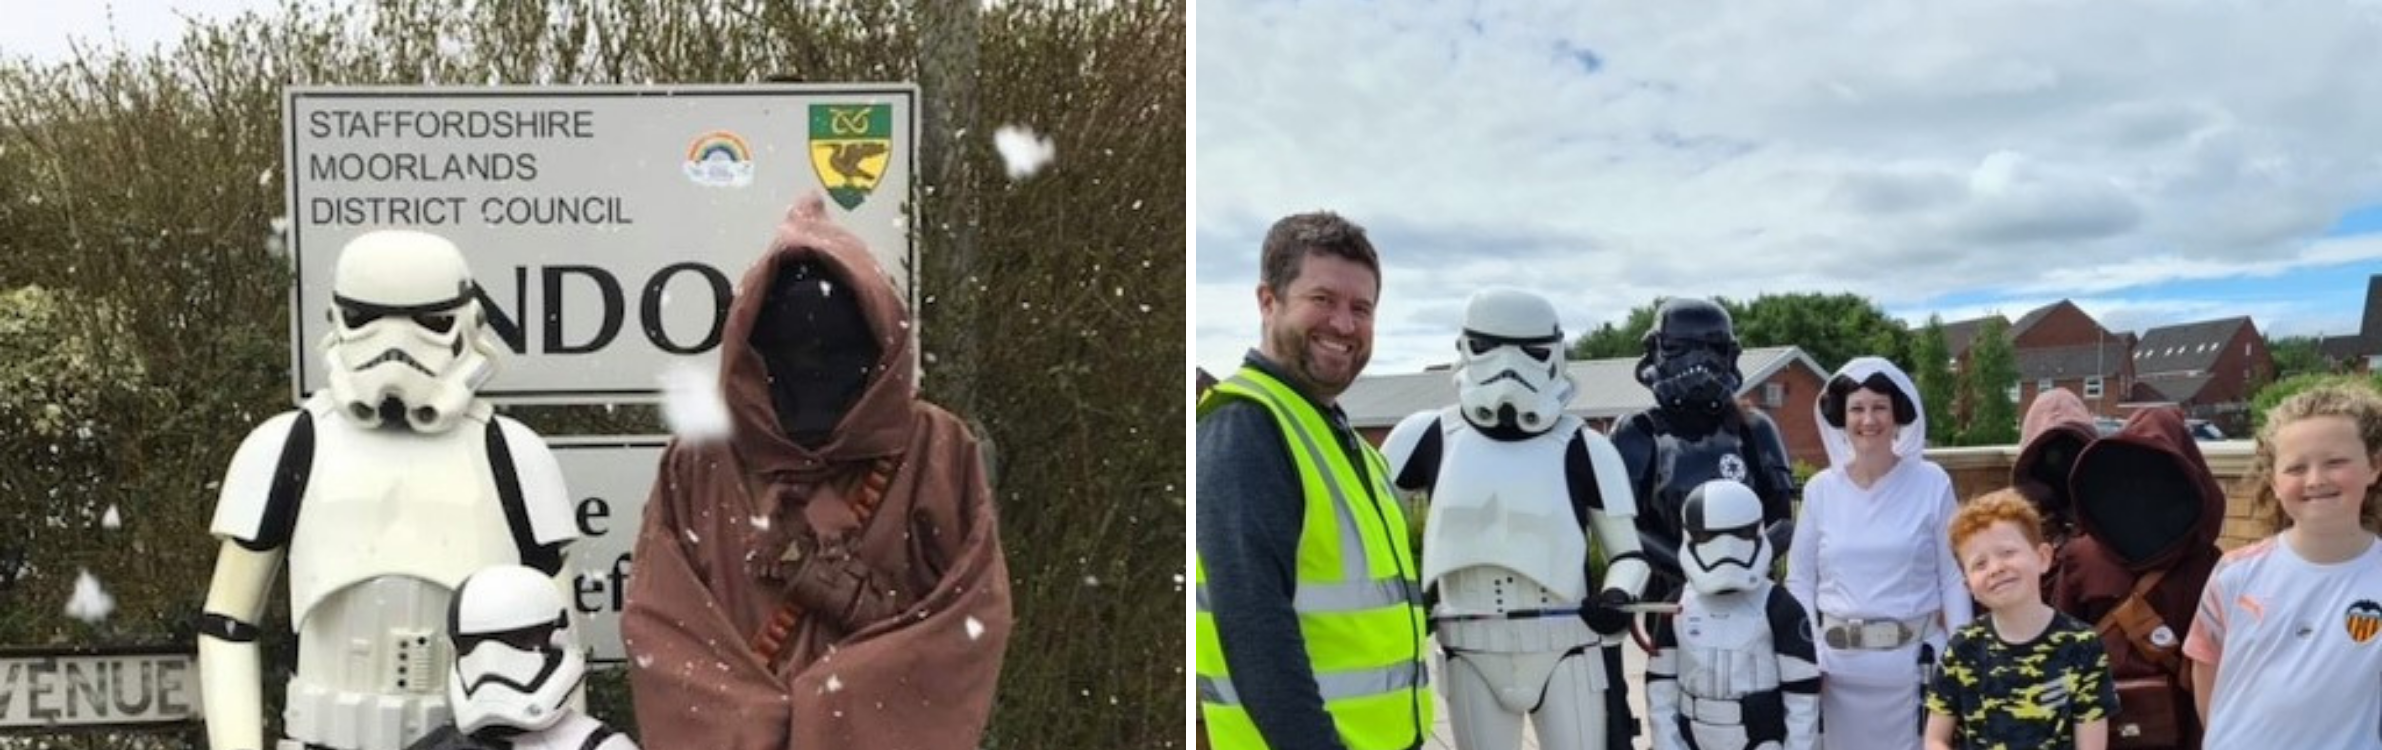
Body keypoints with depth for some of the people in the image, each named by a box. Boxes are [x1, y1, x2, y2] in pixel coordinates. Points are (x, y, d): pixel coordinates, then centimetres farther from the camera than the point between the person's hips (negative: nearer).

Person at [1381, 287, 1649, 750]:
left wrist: (1617, 599, -15)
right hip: (1472, 655, 1)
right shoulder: (1430, 437, 2)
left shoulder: (1582, 448, -1)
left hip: (1564, 649, -1)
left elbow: (1628, 551, 5)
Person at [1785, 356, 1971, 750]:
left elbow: (1953, 578, 1)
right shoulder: (1820, 490, 3)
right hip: (1839, 663, 2)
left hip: (1915, 659, -2)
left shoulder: (1932, 483, -2)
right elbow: (1800, 581, 8)